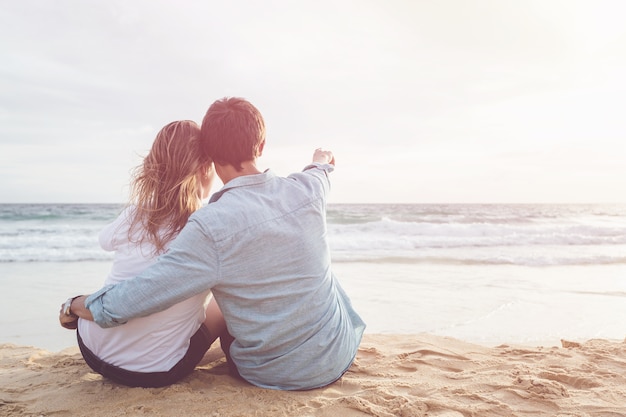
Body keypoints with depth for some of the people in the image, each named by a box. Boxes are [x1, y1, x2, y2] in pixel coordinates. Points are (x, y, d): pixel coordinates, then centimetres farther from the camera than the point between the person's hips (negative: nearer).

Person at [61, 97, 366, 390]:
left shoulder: (211, 226, -26)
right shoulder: (305, 190, -13)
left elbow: (124, 304, -23)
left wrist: (76, 305, 0)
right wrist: (321, 161, 40)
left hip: (272, 376, -2)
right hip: (338, 359, 3)